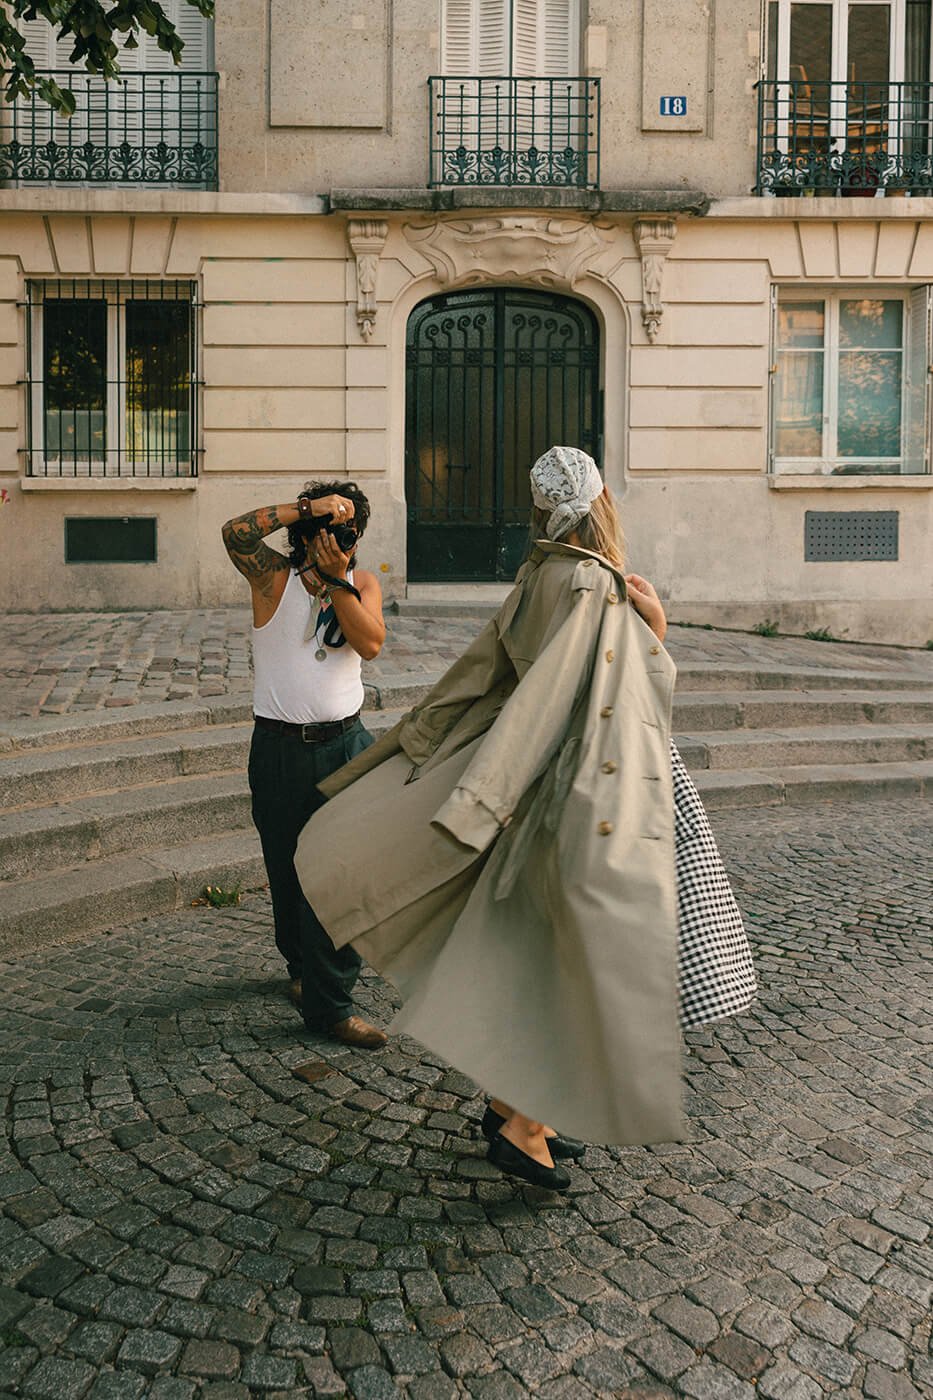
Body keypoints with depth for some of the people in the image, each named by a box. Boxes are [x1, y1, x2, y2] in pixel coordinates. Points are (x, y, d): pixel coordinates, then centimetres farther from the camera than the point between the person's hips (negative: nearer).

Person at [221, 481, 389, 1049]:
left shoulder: (362, 582, 7)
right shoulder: (274, 576, -1)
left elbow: (371, 643, -10)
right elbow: (237, 532, -21)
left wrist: (336, 580, -12)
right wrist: (307, 506, -19)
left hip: (346, 745, 2)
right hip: (281, 751, -2)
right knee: (288, 870, 7)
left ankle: (330, 1000, 12)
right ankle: (303, 965, 28)